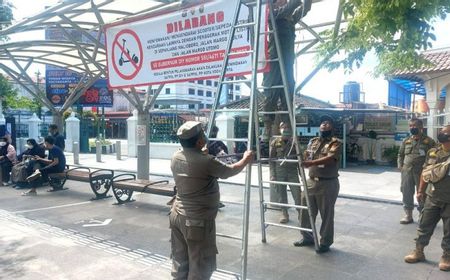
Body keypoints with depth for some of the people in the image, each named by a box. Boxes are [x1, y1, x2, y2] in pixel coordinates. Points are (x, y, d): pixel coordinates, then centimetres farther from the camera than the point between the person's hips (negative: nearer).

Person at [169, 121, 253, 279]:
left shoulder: (176, 157, 1)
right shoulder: (205, 161, -20)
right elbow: (229, 171, -4)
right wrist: (246, 159, 13)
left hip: (177, 216, 8)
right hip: (197, 220, -8)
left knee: (180, 264, 16)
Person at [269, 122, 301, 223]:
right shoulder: (275, 142, 1)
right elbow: (271, 159, 1)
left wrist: (301, 173, 7)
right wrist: (272, 174, -5)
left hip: (293, 172, 1)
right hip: (279, 173, 0)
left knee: (297, 195, -4)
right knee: (282, 195, 6)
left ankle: (301, 214, 7)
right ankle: (284, 214, 19)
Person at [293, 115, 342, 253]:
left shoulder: (336, 142, -7)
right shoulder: (312, 141, 12)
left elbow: (330, 158, -23)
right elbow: (306, 156, 18)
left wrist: (311, 162, -34)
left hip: (328, 183, -6)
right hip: (311, 181, 6)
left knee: (327, 214, 5)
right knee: (306, 211, 12)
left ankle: (325, 242, 20)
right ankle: (307, 237, 31)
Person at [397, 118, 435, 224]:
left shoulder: (429, 141, 0)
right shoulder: (406, 141, 12)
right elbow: (400, 155, 19)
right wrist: (400, 166, 6)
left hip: (421, 172, -4)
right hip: (406, 172, 4)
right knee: (406, 193, 8)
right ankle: (408, 215, 20)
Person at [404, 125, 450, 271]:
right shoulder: (432, 152, 3)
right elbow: (425, 173, 11)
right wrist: (420, 191, 13)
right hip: (432, 198, 4)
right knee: (424, 226, 12)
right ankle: (418, 252, 25)